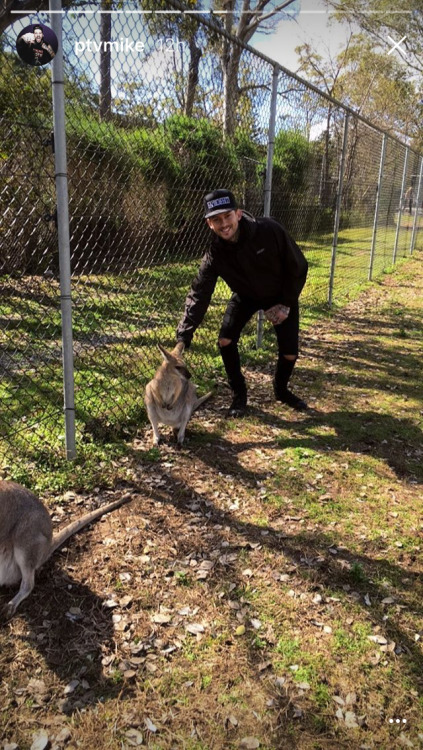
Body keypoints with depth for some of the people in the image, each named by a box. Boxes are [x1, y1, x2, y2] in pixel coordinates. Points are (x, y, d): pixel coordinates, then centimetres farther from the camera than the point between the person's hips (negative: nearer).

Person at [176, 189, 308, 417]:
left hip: (281, 295, -2)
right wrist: (184, 336, -35)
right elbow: (199, 294, -27)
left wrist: (287, 304, -18)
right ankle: (239, 394, 9)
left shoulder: (270, 231, -34)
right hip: (246, 296, 2)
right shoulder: (215, 252, -26)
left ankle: (281, 390, 28)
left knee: (289, 353, -5)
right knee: (225, 341, -13)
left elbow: (298, 267, -20)